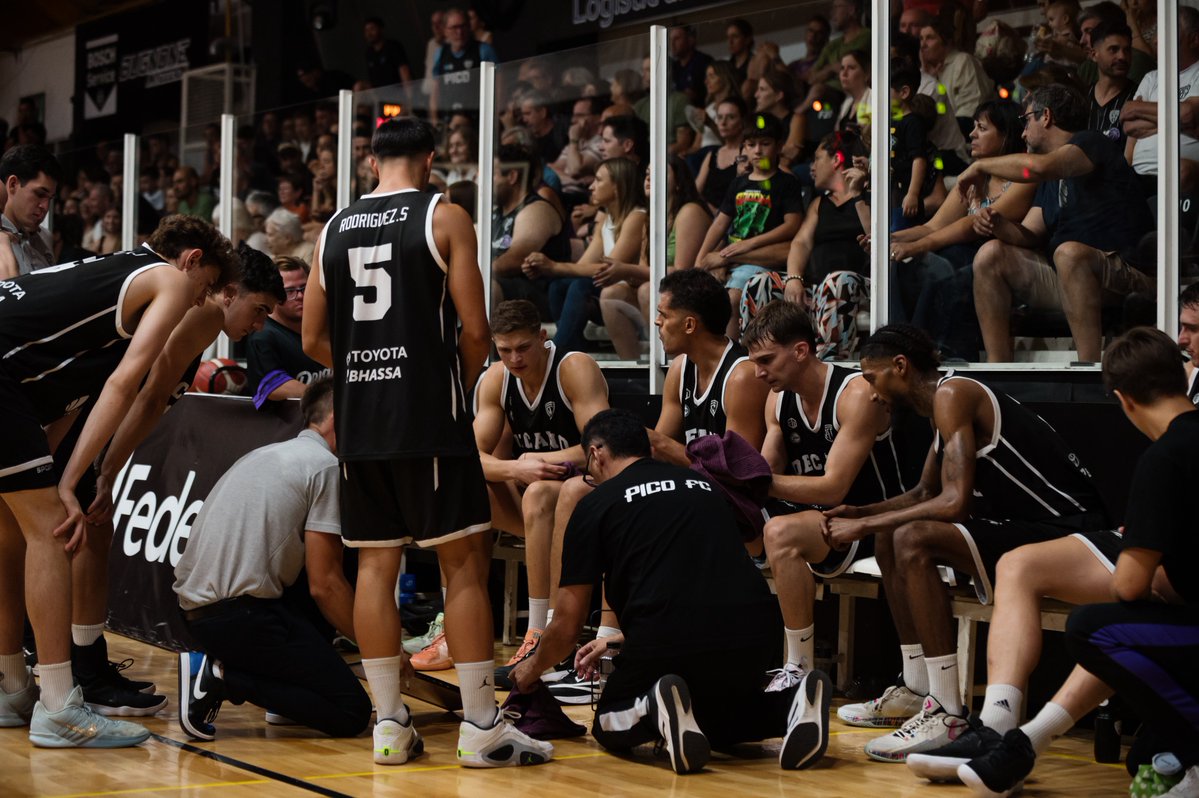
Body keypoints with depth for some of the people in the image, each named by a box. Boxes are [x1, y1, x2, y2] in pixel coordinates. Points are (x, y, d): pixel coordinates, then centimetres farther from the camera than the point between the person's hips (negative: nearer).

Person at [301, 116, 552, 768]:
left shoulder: (335, 229, 11)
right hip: (429, 419, -5)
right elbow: (474, 329, -7)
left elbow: (314, 340, 11)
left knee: (375, 564, 9)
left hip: (358, 420, 5)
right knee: (464, 562, 0)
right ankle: (480, 726, 0)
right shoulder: (445, 217, -3)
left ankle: (389, 724, 10)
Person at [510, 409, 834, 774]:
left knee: (611, 726, 23)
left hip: (670, 643, -4)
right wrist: (618, 642, 51)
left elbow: (567, 626, 13)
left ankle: (656, 710, -11)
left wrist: (532, 669, 36)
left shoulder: (596, 504, 10)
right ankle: (793, 704, 2)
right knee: (720, 718, 33)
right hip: (755, 640, 4)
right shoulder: (705, 486, 25)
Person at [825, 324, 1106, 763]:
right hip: (1022, 527, 11)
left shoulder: (953, 394, -15)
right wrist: (861, 513, 11)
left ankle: (946, 714, -25)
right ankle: (917, 689, 18)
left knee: (913, 540, -26)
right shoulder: (945, 400, 15)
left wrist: (865, 526, -15)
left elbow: (954, 501, -24)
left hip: (1066, 528, -11)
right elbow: (925, 494, 25)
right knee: (891, 535, 14)